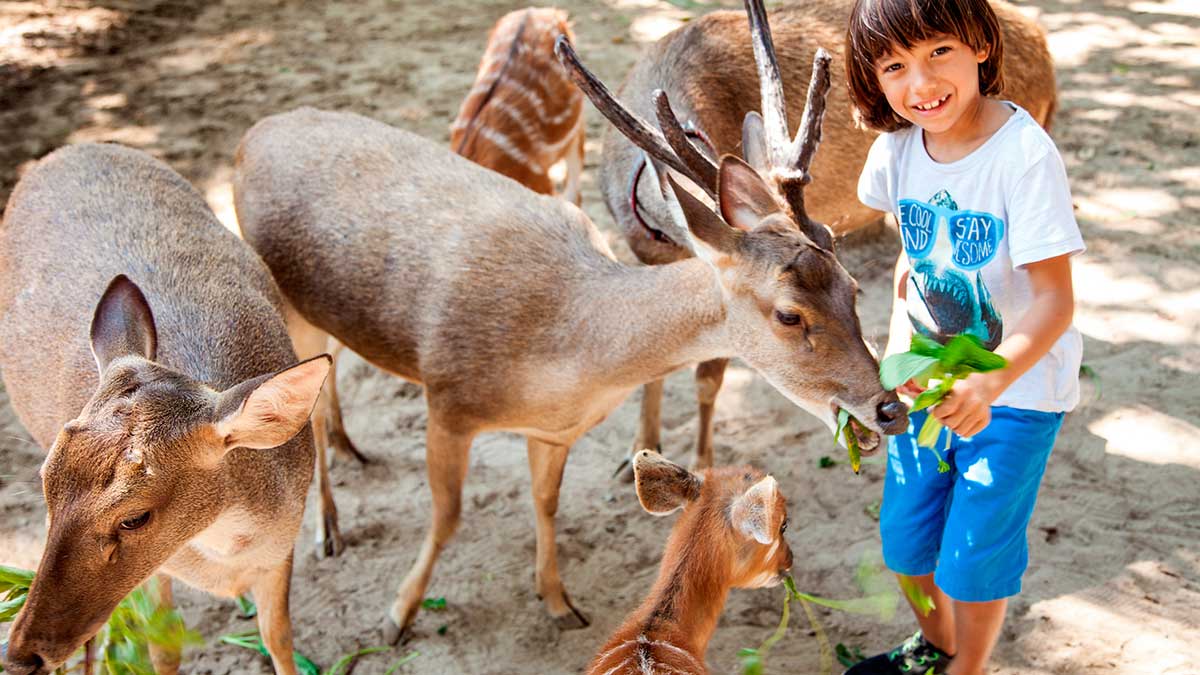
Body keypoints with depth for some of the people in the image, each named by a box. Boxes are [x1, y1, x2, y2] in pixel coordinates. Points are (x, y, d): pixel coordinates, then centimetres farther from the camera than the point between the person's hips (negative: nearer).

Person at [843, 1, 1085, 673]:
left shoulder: (1024, 153, -25)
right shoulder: (898, 146, -8)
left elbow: (1054, 300, -26)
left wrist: (991, 382, -41)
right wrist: (901, 333, -1)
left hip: (1017, 385, -5)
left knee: (974, 556, 4)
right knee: (906, 538, 17)